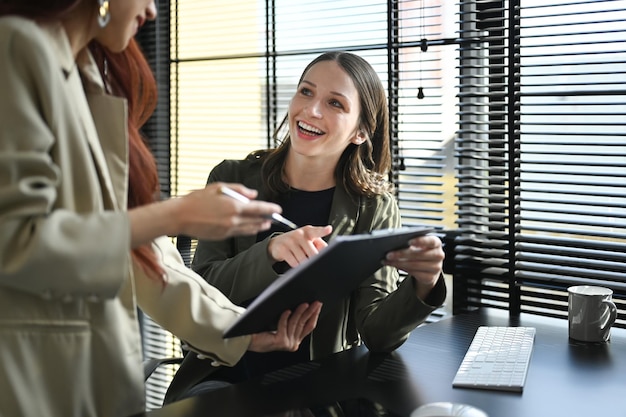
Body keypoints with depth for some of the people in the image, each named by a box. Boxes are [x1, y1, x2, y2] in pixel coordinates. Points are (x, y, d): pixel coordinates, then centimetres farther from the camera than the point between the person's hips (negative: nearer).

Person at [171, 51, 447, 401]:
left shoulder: (374, 208, -1)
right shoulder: (233, 180, 1)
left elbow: (377, 333, -9)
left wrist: (422, 287, -30)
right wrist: (271, 251, -26)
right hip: (225, 378, -1)